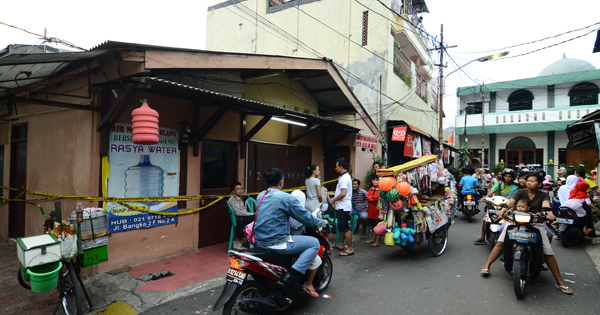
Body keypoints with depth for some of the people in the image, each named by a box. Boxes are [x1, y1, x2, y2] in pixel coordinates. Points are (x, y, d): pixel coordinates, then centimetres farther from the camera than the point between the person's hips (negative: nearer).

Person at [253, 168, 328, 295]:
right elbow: (305, 217, -8)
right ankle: (293, 275, -13)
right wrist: (322, 222, 12)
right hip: (277, 244, -9)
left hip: (259, 241, 9)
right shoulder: (286, 198, -15)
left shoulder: (260, 196, 9)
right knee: (314, 243, -1)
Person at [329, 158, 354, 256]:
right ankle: (340, 244, 31)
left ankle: (350, 249, 1)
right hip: (341, 207, 11)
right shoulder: (345, 176, 15)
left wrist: (333, 200, -14)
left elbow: (343, 193, -26)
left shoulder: (344, 178, -19)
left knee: (345, 228, -5)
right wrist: (334, 199, 17)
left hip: (343, 207, -11)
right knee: (342, 227, 19)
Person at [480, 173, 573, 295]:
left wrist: (549, 213, -41)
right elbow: (511, 201, -14)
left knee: (548, 251, -13)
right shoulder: (520, 192, 5)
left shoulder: (543, 195, 6)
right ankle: (487, 266, -13)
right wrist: (503, 209, -36)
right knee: (501, 242, -20)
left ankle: (559, 282, 1)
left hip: (535, 223, 0)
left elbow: (546, 205, -17)